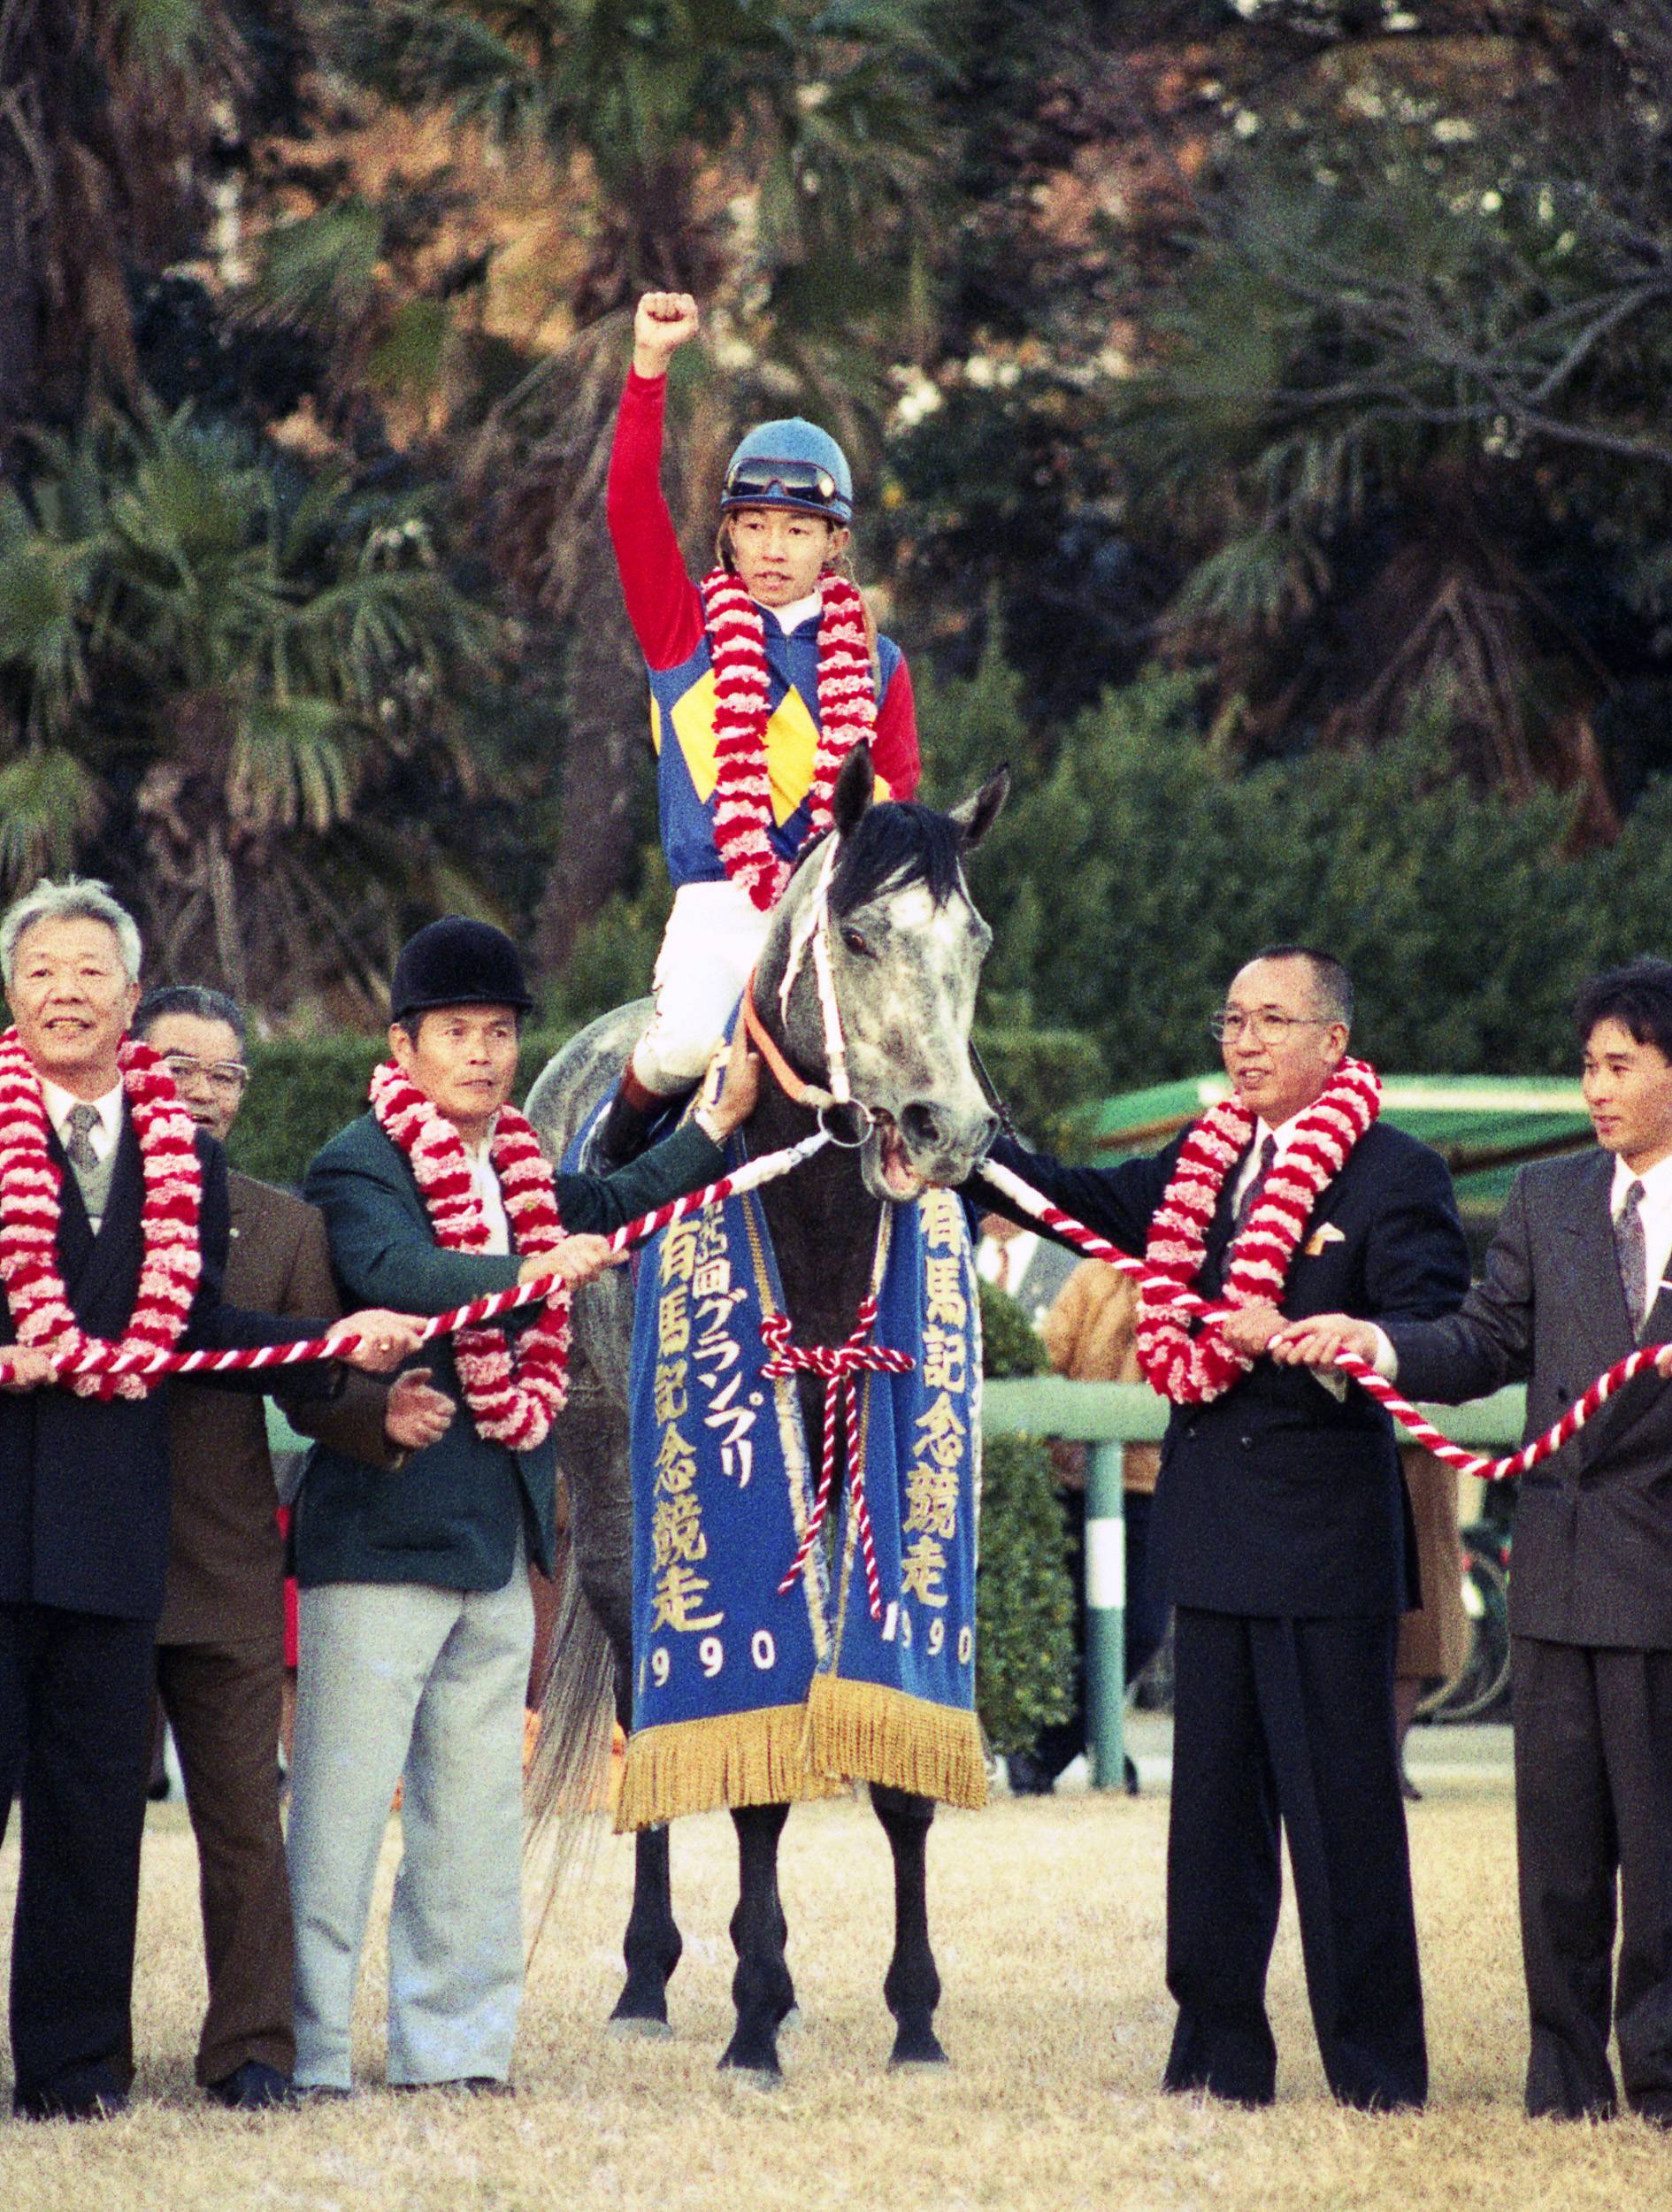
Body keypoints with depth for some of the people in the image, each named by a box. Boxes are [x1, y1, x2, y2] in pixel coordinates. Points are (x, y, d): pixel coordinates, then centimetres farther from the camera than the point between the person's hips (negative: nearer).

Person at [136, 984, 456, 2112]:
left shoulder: (282, 1226, 12)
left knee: (245, 1821, 3)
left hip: (227, 1565, 2)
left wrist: (382, 1414, -12)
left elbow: (311, 1389, 8)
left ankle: (251, 2049, 8)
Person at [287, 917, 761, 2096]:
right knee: (343, 1805, -7)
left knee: (477, 1810, 12)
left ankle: (454, 2046, 19)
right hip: (384, 1523, -8)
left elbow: (612, 1210, 34)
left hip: (498, 1536, 8)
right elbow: (395, 1272, -28)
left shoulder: (521, 1171, 15)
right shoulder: (361, 1166, -9)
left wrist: (720, 1123, 26)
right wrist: (531, 1271, -40)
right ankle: (307, 2054, -5)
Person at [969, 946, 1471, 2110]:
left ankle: (1378, 2076, 3)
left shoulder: (1396, 1175, -7)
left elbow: (1439, 1344, -12)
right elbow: (1075, 1201, 16)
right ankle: (1219, 2058, 18)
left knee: (1341, 1808, -3)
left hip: (1327, 1536, -7)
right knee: (1215, 1806, 11)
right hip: (1215, 1534, 7)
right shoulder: (1203, 1168, 12)